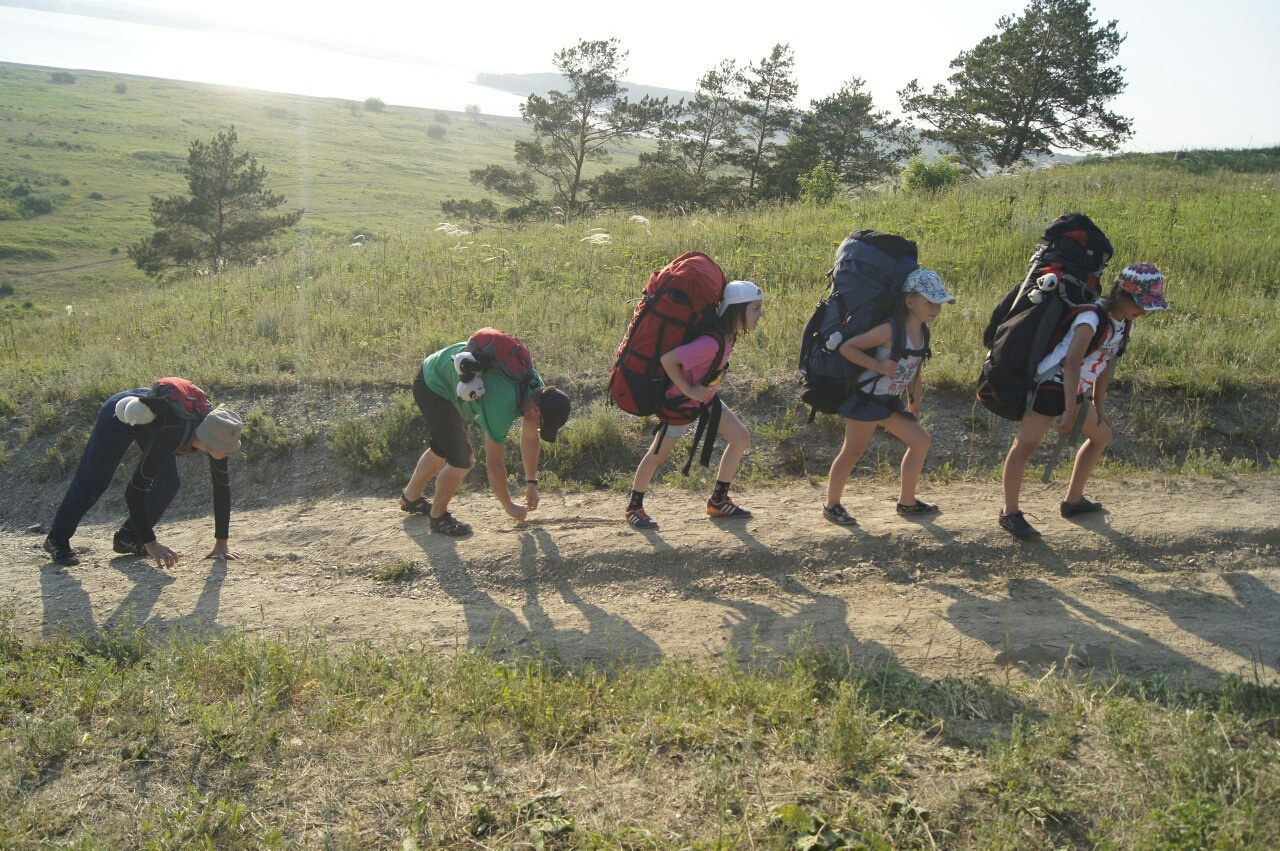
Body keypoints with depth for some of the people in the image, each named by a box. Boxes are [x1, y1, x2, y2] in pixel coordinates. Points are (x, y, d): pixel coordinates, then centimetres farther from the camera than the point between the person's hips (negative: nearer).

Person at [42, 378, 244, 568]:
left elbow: (222, 487, -20)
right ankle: (57, 539, 22)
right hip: (121, 413, -5)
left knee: (169, 483, -5)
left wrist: (221, 542, -20)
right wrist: (150, 544, -41)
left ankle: (128, 537, 14)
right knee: (92, 483, 1)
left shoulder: (216, 433, -30)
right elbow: (133, 490, -41)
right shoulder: (170, 436, -46)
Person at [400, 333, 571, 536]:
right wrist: (509, 506, -11)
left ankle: (411, 497, 46)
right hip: (432, 386, -9)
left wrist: (531, 483, 12)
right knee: (462, 460, -11)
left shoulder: (537, 389, -10)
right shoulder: (502, 406, -35)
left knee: (442, 449, 24)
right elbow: (494, 465, -25)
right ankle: (438, 515, 12)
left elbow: (530, 438, 6)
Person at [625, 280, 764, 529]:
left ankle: (718, 501, 18)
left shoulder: (730, 335, -8)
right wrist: (688, 390, -25)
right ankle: (634, 507, 24)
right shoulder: (712, 343, -36)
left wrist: (702, 389, 10)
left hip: (706, 398, 9)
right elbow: (667, 360, -36)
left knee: (741, 437, 7)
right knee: (659, 454, 6)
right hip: (680, 403, -9)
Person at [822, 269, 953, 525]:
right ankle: (831, 504, 16)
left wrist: (914, 405, 17)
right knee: (852, 452, -1)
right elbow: (846, 347, -22)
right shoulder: (890, 330, -22)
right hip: (867, 398, -8)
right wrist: (878, 365, -27)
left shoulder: (923, 333, 3)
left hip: (891, 403, 9)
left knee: (921, 441, 11)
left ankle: (907, 501, 24)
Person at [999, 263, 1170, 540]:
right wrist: (1070, 411, -30)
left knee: (1101, 435, 21)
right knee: (1026, 445, -9)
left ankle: (1073, 500, 30)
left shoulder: (1124, 324, 6)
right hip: (1051, 385, -10)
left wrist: (1099, 406, 12)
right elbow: (1072, 364, -29)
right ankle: (1009, 513, -2)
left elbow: (1106, 365, 14)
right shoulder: (1093, 318, -22)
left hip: (1076, 392, 10)